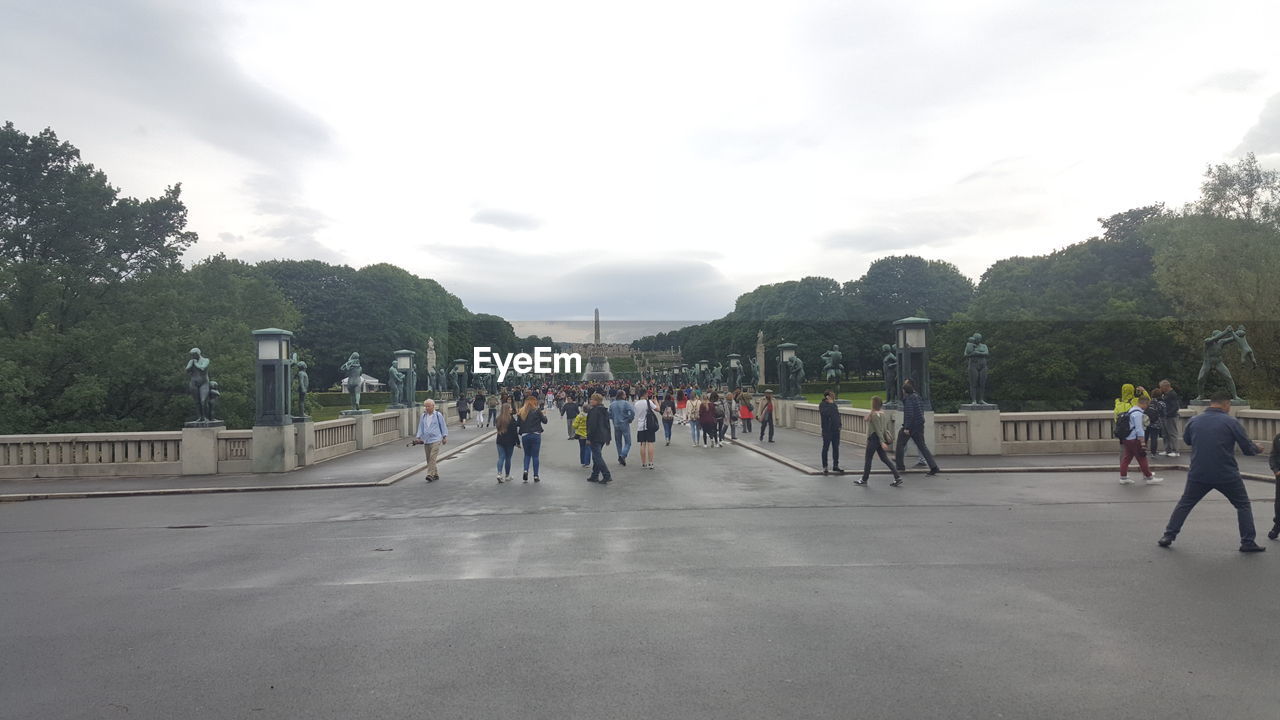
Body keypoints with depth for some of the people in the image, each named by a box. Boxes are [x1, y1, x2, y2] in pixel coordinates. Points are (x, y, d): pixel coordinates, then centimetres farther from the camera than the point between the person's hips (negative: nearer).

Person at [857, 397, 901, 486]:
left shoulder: (874, 415, -17)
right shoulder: (884, 414, 8)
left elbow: (878, 429, -22)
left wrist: (882, 442, -24)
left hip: (874, 438, -8)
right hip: (880, 440, 8)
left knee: (868, 459, 5)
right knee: (884, 459, 10)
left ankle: (864, 480, 15)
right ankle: (897, 477, 2)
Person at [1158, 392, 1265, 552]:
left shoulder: (1193, 421, 1)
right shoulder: (1231, 422, -9)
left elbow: (1186, 440, 19)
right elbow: (1248, 448, -3)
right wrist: (1258, 449, 18)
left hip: (1198, 474, 2)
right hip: (1227, 476, -2)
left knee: (1184, 504, 15)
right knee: (1243, 505, 16)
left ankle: (1169, 536, 13)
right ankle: (1248, 542, 15)